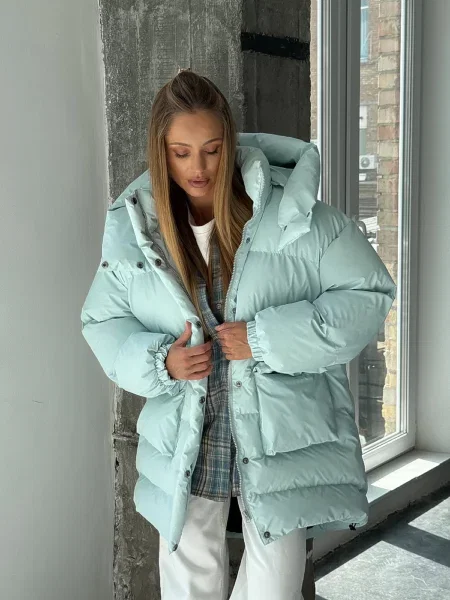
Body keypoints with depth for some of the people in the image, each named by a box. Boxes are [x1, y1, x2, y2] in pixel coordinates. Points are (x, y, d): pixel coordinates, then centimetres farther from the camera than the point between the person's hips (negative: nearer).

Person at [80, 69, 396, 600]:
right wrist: (159, 361, -14)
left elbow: (369, 294, -10)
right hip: (185, 442, 3)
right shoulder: (132, 227, -2)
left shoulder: (292, 211, -12)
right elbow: (100, 321, 7)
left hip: (280, 440, -2)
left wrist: (266, 339, -19)